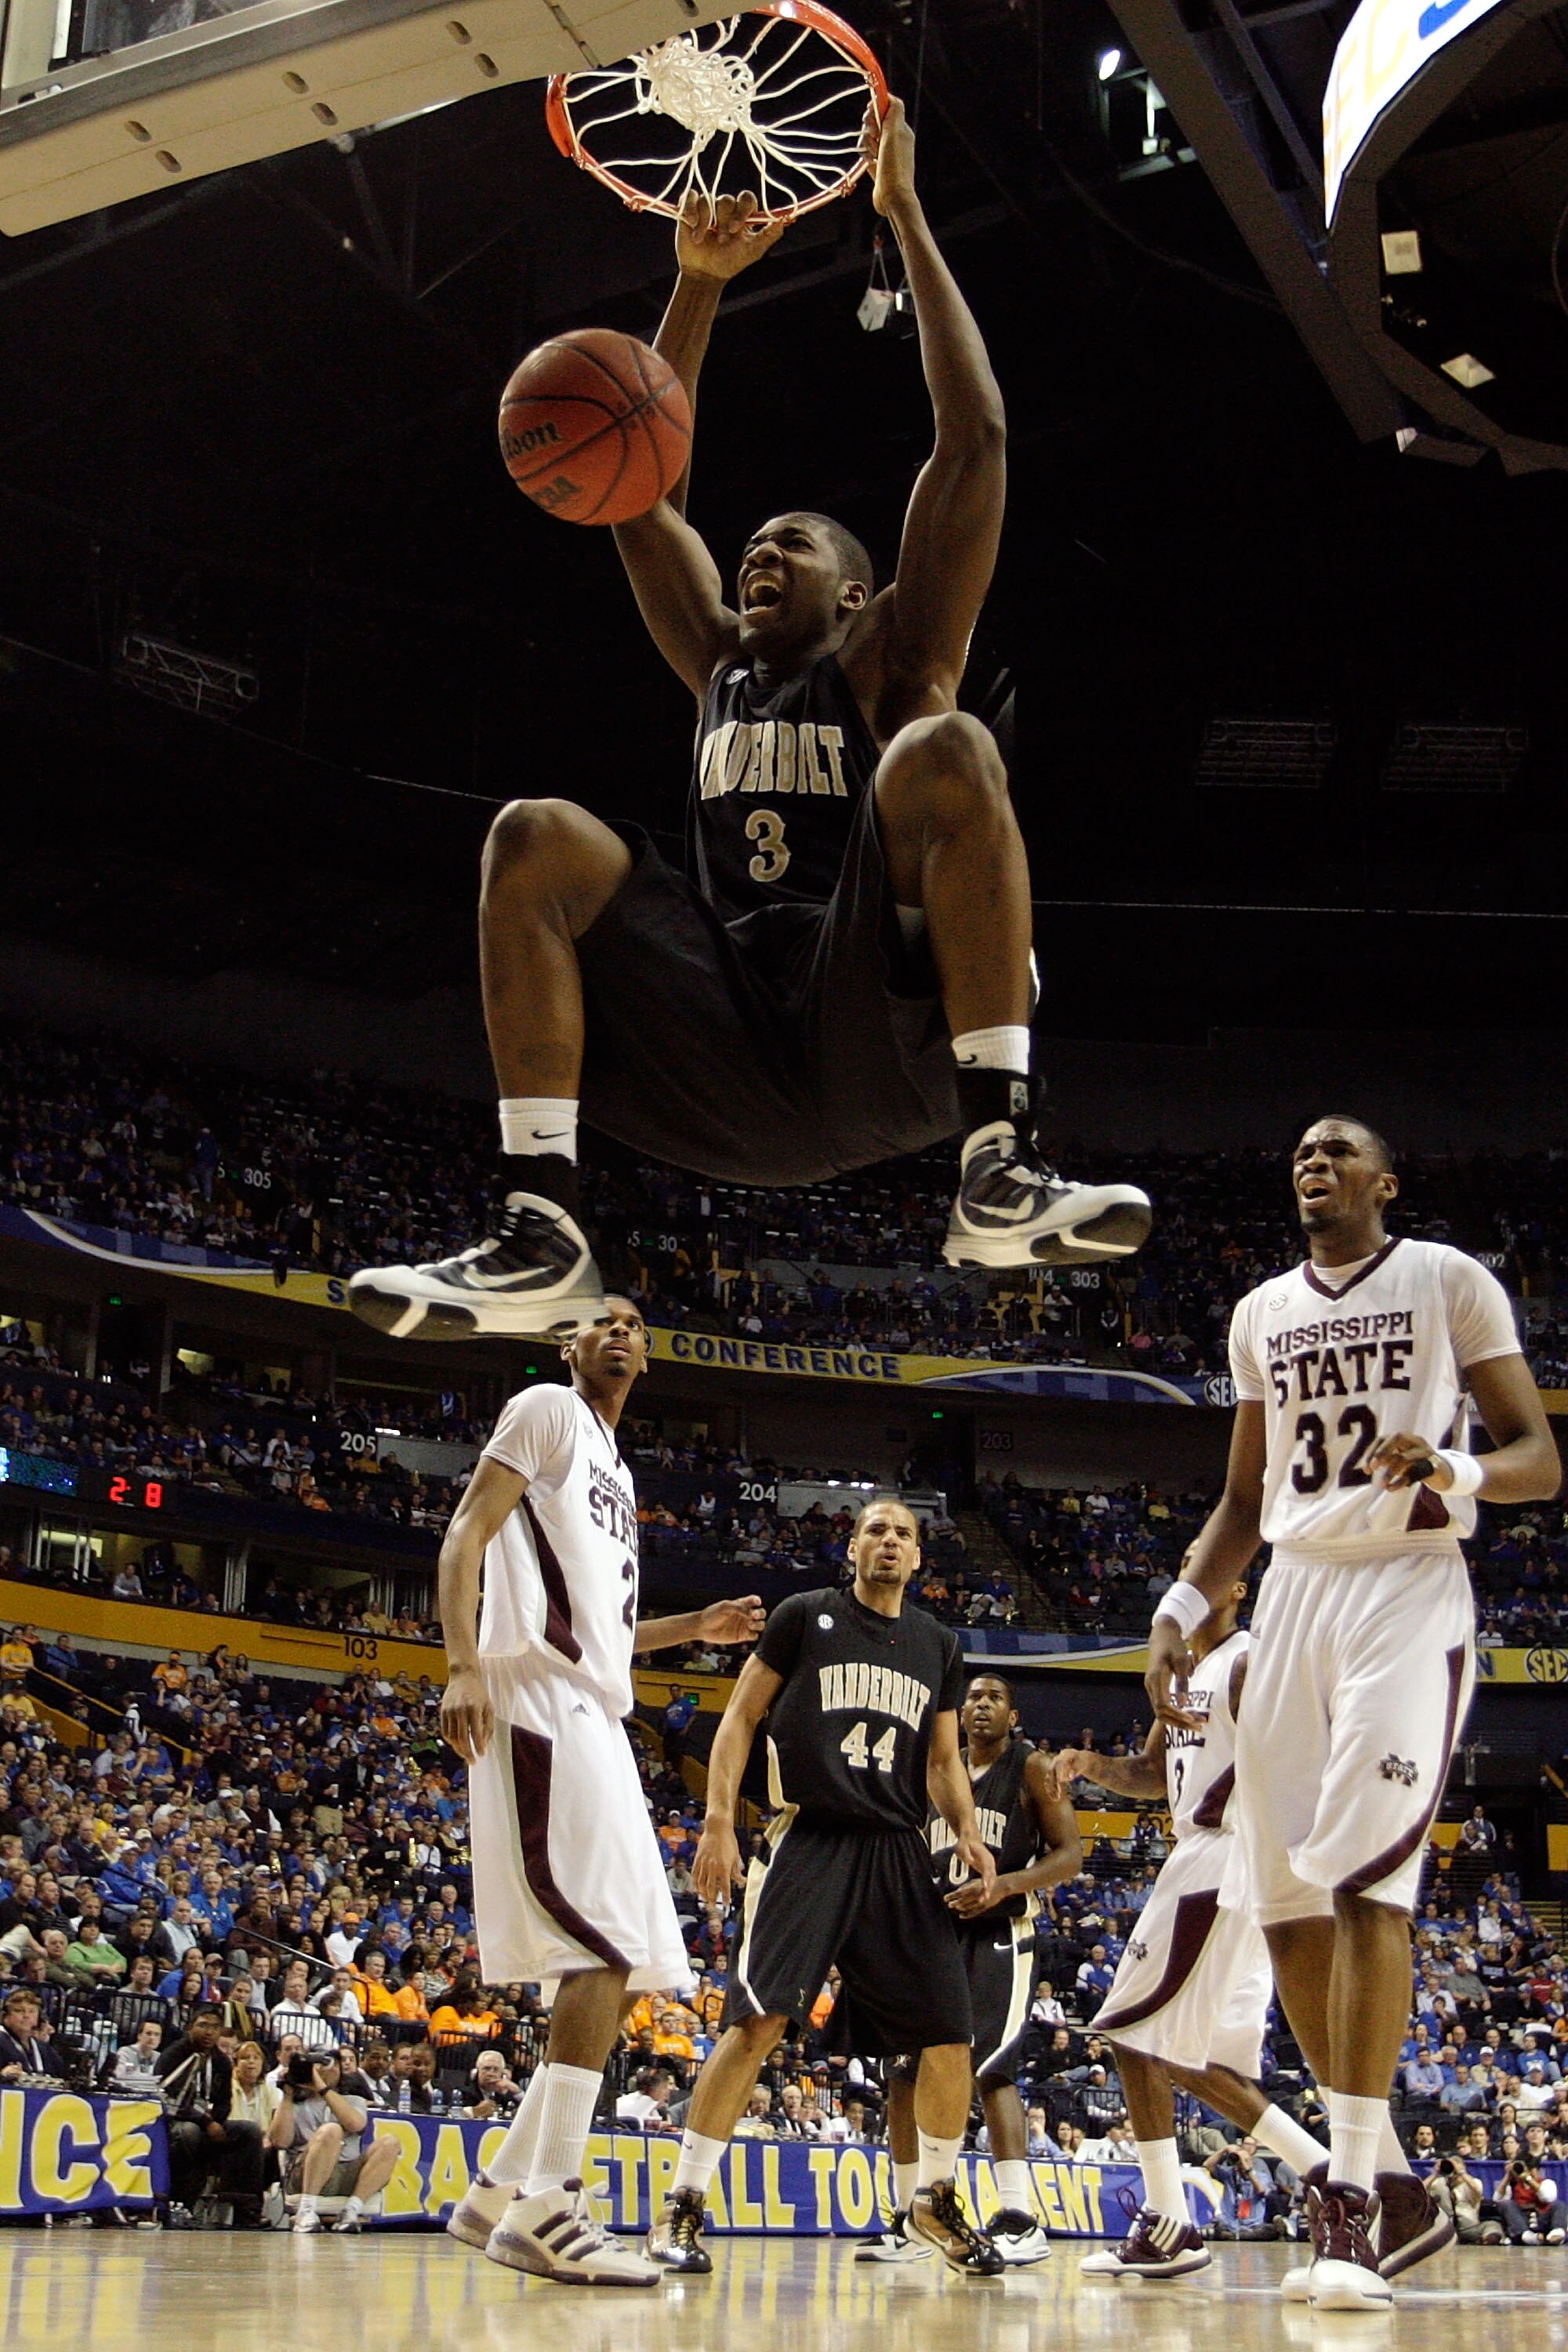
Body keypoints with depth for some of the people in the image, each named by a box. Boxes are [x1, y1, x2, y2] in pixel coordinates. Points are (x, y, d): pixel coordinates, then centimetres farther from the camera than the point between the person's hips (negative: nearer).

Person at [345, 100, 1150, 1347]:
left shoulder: (890, 659, 15)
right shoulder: (722, 666, 28)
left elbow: (976, 437, 7)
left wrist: (905, 217, 10)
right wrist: (699, 284, 22)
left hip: (884, 1043, -4)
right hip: (740, 1082, 4)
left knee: (947, 751, -26)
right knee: (536, 837, -12)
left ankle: (1002, 1165, -36)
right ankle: (541, 1234, -24)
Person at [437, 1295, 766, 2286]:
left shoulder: (616, 1467, 28)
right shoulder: (548, 1412, 3)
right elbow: (467, 1535, -9)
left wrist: (698, 1627, 23)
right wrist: (464, 1665, -22)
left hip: (596, 1714, 10)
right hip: (546, 1702, -10)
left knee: (611, 1959, 7)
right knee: (610, 1945, -18)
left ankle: (500, 2193, 12)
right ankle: (549, 2204, -17)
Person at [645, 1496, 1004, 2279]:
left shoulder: (939, 1646, 16)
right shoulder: (805, 1616, 3)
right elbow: (741, 1717, 2)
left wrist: (967, 1832, 1)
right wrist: (719, 1822, -9)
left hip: (898, 1853, 5)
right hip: (807, 1840, -4)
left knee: (949, 2030, 1)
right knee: (758, 2022, -16)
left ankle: (935, 2200, 23)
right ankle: (681, 2207, -8)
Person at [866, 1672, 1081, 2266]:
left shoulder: (1031, 1768, -1)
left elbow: (1070, 1854, -8)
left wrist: (1004, 1884, -22)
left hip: (1000, 1935, -6)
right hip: (938, 1933, 6)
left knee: (990, 2066, -20)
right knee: (905, 2073, 3)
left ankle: (1021, 2223, -19)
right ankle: (907, 2223, 13)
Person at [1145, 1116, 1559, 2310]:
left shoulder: (1448, 1280, 2)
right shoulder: (1262, 1314, 18)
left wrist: (1456, 1473, -22)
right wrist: (1182, 1608, 8)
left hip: (1408, 1591, -6)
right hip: (1294, 1595, 6)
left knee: (1364, 1875, -19)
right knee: (1283, 1897, 2)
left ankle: (1351, 2197, -15)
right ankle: (1398, 2190, 13)